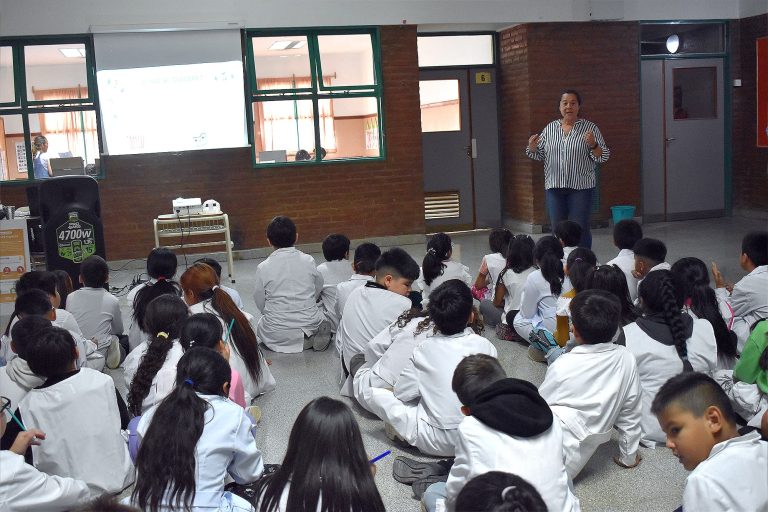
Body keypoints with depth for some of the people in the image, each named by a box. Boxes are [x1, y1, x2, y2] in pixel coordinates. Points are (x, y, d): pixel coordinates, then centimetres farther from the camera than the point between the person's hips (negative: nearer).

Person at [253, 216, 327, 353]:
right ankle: (311, 337, 2)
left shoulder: (263, 268, -9)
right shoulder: (308, 261, -5)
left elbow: (260, 304, -1)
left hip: (276, 333, -3)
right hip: (310, 325, 3)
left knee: (260, 326, 32)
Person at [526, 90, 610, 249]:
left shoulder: (590, 128, 0)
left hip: (581, 187, -3)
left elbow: (603, 157, -1)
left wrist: (593, 145, -20)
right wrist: (532, 147, -7)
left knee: (580, 229, -3)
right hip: (554, 187, 3)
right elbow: (539, 154, 14)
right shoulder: (550, 128, 9)